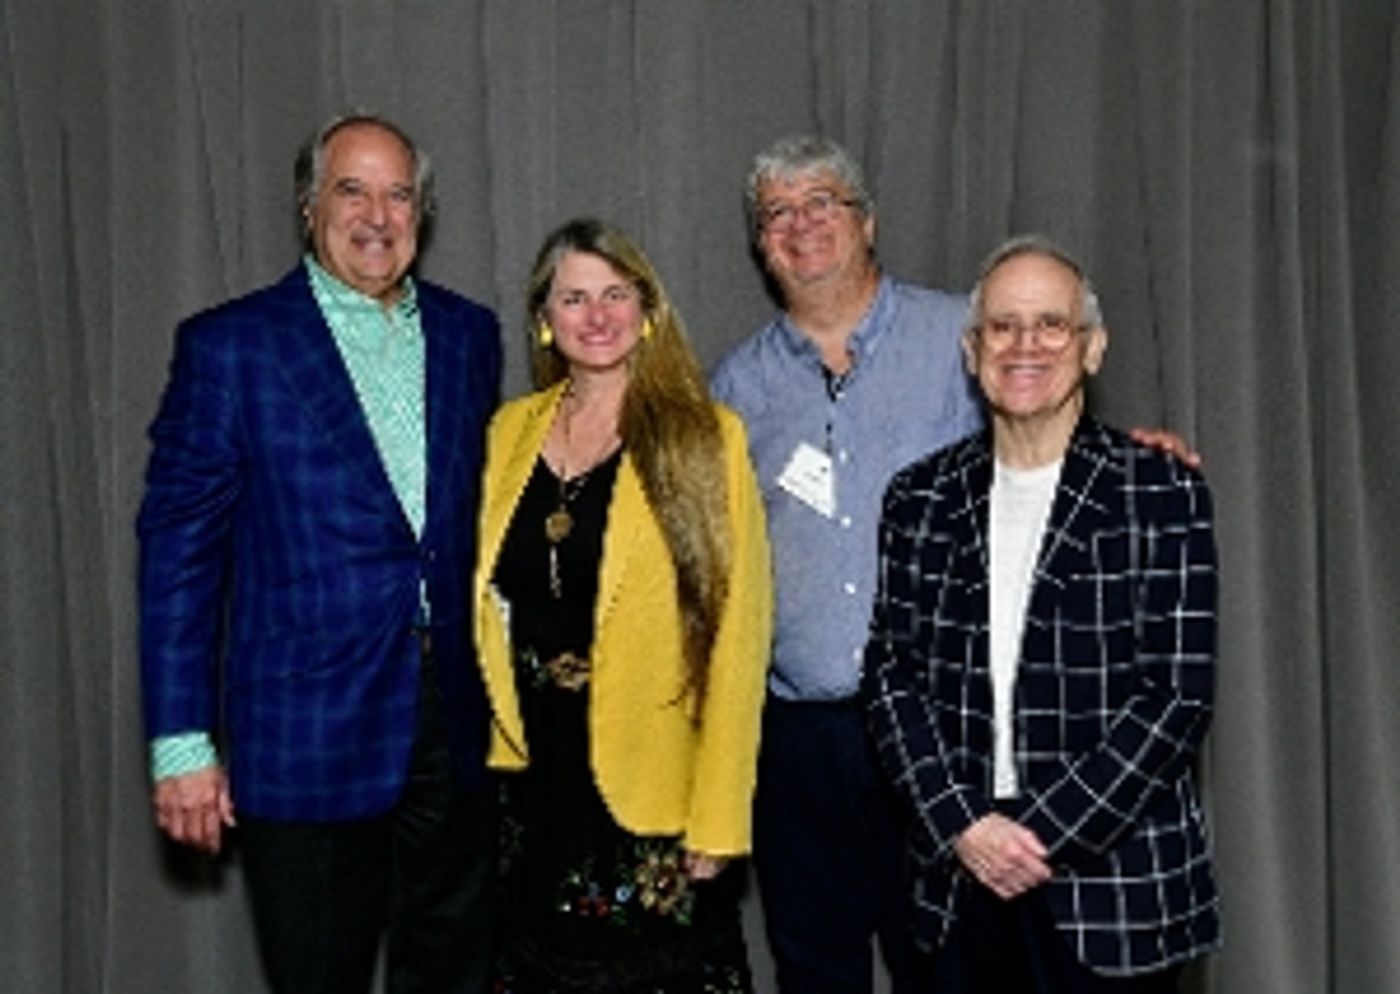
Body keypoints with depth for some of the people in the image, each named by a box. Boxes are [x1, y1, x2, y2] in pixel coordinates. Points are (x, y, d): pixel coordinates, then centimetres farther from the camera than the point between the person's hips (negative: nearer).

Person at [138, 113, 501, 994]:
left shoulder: (470, 333, 8)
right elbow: (179, 547, -5)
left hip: (457, 729, 4)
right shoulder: (230, 345, -4)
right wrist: (182, 741, -9)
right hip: (308, 740, -4)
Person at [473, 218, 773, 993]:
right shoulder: (510, 432, 6)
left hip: (651, 793, -4)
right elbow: (488, 601, 11)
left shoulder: (705, 438, -7)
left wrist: (717, 817, -13)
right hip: (536, 783, 4)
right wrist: (489, 759, 3)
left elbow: (737, 635, -10)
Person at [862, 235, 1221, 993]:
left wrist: (1044, 831, -12)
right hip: (961, 877, 3)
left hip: (1115, 882, -2)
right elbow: (891, 672, 4)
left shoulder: (1161, 493, -3)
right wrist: (961, 824, -8)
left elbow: (1179, 696, -8)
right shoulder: (920, 499, 6)